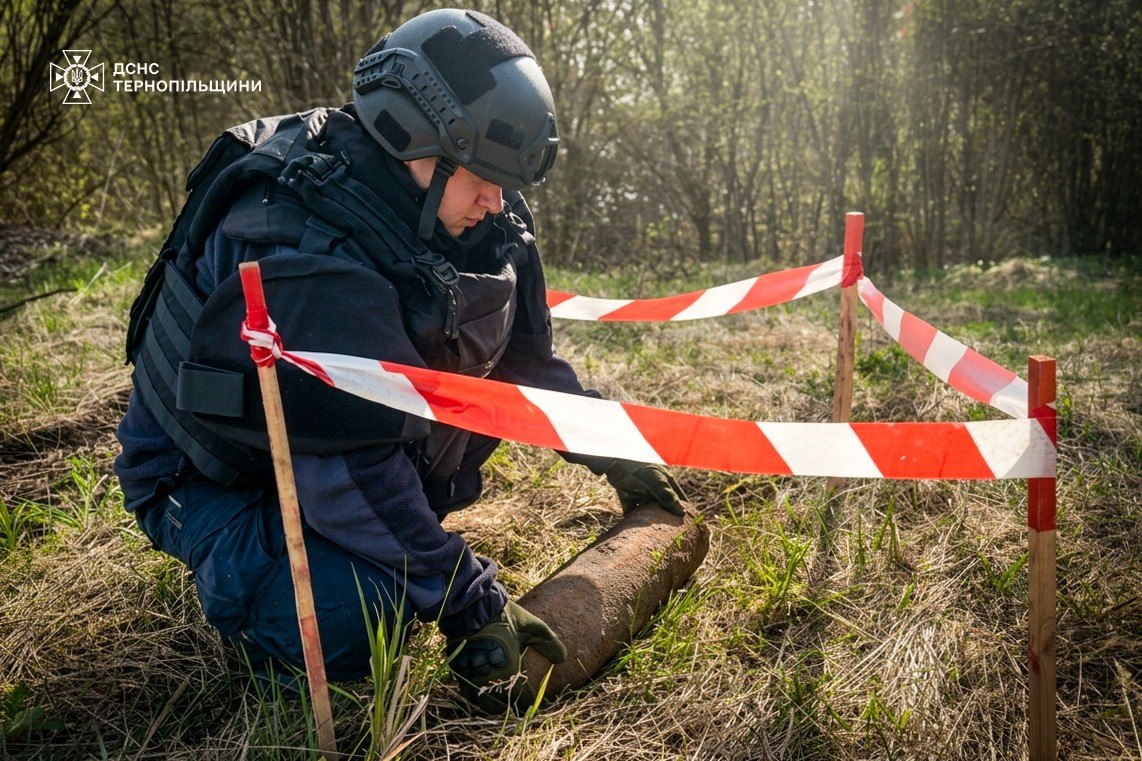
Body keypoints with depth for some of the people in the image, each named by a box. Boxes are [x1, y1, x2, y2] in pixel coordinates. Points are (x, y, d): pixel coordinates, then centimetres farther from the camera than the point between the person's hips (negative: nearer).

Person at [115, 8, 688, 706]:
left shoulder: (420, 210, -9)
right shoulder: (303, 256, -35)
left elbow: (522, 353, 2)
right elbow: (349, 472, -34)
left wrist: (613, 454, 2)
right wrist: (471, 604, -28)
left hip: (326, 429, 8)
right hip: (208, 478, -8)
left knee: (486, 341, -7)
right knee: (349, 623, -33)